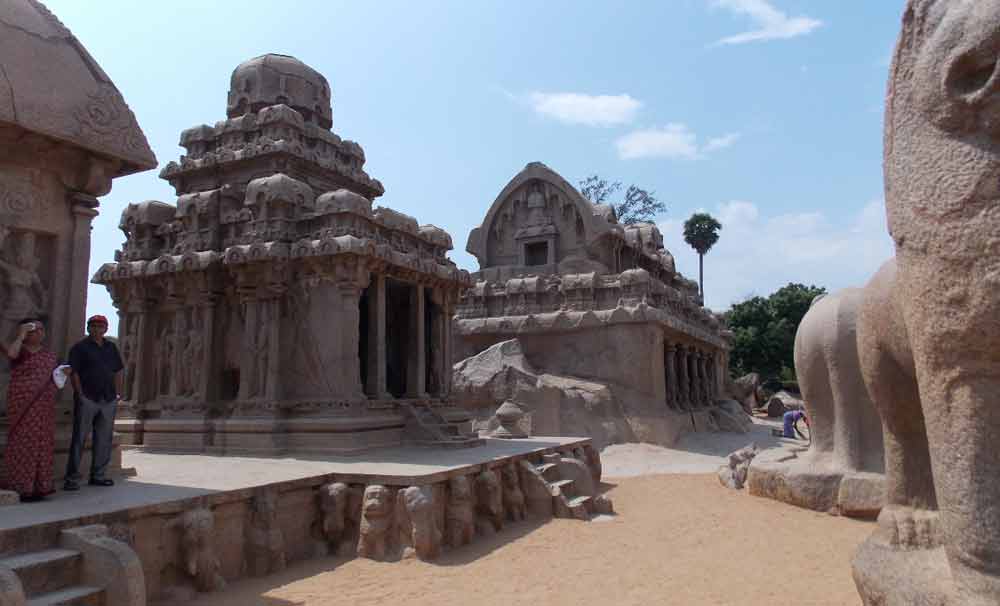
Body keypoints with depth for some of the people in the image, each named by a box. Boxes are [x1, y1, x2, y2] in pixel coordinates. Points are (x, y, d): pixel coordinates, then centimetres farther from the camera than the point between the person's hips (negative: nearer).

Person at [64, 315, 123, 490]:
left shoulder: (111, 348, 15)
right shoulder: (80, 347, 0)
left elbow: (118, 372, 18)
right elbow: (74, 372, -6)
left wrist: (118, 394, 10)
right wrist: (80, 394, -13)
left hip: (108, 400, 5)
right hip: (87, 399, -5)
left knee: (104, 439, 9)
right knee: (79, 438, -3)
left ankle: (98, 476, 18)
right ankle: (72, 478, 2)